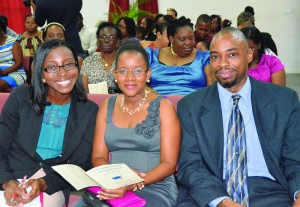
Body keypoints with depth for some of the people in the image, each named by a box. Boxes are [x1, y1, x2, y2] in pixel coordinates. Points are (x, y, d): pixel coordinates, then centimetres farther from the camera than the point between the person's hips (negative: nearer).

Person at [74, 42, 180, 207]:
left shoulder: (162, 106, -1)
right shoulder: (107, 106, 10)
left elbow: (169, 163, -6)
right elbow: (98, 157, 6)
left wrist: (133, 184, -21)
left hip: (156, 187, -3)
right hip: (113, 186, 3)